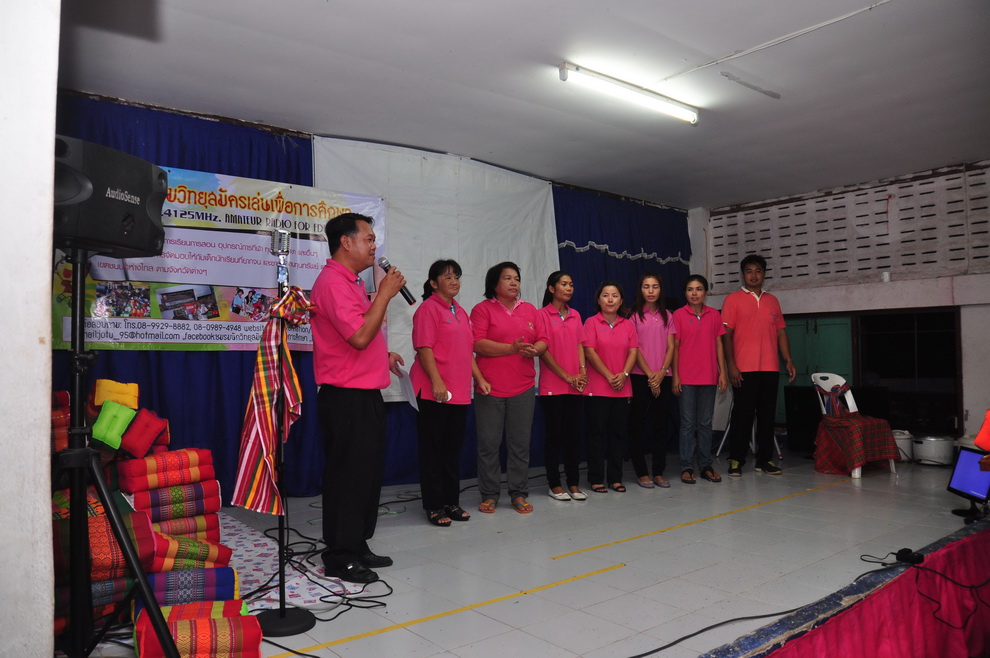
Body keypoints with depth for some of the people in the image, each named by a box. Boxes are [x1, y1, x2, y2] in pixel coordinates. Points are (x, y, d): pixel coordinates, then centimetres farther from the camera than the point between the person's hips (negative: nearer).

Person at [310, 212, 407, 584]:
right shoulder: (333, 282, -15)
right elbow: (359, 336, -25)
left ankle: (357, 546, 27)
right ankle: (340, 558, 9)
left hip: (365, 394, 10)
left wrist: (383, 355, 15)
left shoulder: (350, 282, 17)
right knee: (348, 476, -2)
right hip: (347, 397, -10)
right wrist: (385, 293, -17)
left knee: (367, 473, 15)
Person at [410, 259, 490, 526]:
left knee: (453, 449, 12)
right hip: (435, 392, -7)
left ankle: (451, 502, 22)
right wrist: (437, 382, -21)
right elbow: (424, 348, -15)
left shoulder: (461, 312, 17)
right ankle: (434, 506, 10)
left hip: (460, 392, 8)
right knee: (433, 449, 1)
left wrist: (479, 378, 14)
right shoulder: (428, 308, -7)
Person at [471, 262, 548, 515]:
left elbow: (543, 340, 12)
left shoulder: (530, 310, 14)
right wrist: (512, 348, -19)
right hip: (490, 388, -3)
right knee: (489, 443, 2)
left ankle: (519, 494, 17)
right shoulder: (483, 309, 0)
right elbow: (477, 344, -11)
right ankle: (489, 495, 14)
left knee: (520, 443, 7)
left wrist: (534, 349, -11)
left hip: (523, 387, 3)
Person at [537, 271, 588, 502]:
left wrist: (582, 371, -5)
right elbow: (543, 351, -9)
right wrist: (567, 376, -11)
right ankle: (554, 484, 12)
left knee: (574, 433, 7)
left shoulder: (575, 316, 12)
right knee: (555, 434, 2)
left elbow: (579, 345, 12)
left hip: (574, 386, 5)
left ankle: (573, 483, 16)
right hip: (552, 385, -5)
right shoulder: (543, 314, -4)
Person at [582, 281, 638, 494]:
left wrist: (624, 374, -11)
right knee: (597, 432, 1)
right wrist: (609, 376, -12)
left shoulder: (628, 325, 10)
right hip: (598, 387, -4)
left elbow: (633, 351, 4)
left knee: (619, 433, 8)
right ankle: (596, 479, 8)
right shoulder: (592, 323, -1)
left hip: (622, 388, 4)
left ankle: (615, 477, 18)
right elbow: (590, 352, -8)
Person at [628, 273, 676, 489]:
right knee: (638, 424, 0)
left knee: (660, 424, 6)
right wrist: (650, 374, -11)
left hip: (662, 377, 4)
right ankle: (641, 473, 7)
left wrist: (662, 372, -9)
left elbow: (670, 347, 6)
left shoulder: (666, 316, 12)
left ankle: (659, 472, 13)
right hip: (640, 377, -3)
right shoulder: (634, 315, 1)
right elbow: (635, 349, -5)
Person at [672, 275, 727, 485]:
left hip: (709, 377, 3)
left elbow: (718, 345, 8)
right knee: (688, 423, 1)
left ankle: (706, 466, 17)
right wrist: (675, 375, -6)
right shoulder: (678, 315, -1)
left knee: (705, 423, 9)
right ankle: (686, 467, 7)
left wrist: (722, 373, 3)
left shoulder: (714, 315, 7)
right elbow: (674, 347, -2)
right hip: (686, 378, -3)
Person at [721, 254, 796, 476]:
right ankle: (736, 460, 7)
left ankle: (764, 459, 17)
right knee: (742, 415, -1)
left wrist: (788, 360, 5)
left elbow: (781, 332, 16)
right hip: (744, 369, -4)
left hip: (770, 368, 4)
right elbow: (727, 335, -4)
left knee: (767, 414, 8)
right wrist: (731, 365, -12)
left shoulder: (772, 300, 15)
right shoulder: (733, 299, 2)